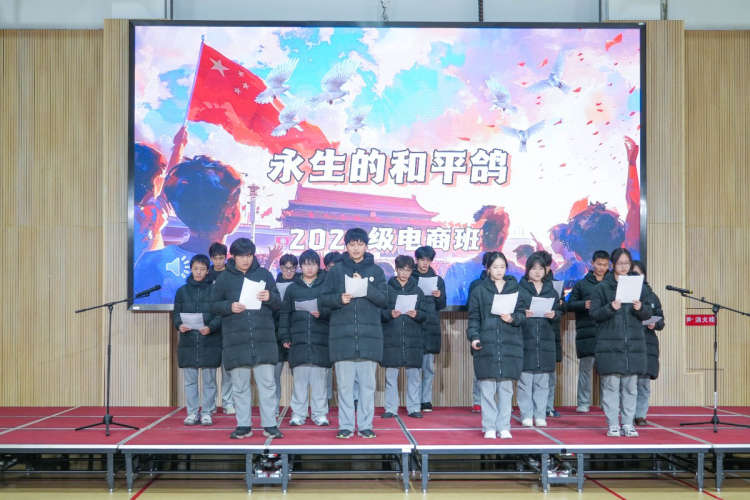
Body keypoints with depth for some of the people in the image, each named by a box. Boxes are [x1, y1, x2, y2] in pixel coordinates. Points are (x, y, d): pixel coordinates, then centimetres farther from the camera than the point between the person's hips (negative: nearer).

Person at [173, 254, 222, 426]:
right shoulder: (182, 291, 10)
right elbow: (176, 313, 11)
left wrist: (210, 327, -18)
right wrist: (179, 325, -10)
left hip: (209, 342, -2)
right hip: (188, 342, 2)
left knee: (209, 380, 2)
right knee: (190, 380, 6)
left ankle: (207, 412, 10)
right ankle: (192, 412, 14)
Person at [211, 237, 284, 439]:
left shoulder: (264, 274, 9)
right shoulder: (224, 278, 7)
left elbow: (278, 303, 10)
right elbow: (215, 305, 8)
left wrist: (270, 297, -13)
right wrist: (229, 307, -11)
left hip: (263, 338, 0)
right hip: (235, 339, 0)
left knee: (267, 383, 1)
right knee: (240, 385, 5)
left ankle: (269, 425, 7)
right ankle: (243, 425, 13)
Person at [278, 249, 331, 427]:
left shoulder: (326, 285, 7)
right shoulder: (292, 288, 12)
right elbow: (284, 314, 12)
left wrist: (321, 313, -16)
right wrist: (284, 336, 5)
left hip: (320, 339, -1)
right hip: (298, 339, 1)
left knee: (319, 377, 0)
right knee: (299, 376, 1)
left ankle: (319, 413, 7)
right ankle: (298, 413, 8)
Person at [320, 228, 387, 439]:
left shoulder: (376, 271, 10)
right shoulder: (336, 271, 9)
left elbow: (384, 299, 1)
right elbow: (324, 299, 6)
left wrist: (365, 286, -13)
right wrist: (339, 298, -14)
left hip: (369, 334, 1)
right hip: (342, 334, 0)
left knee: (367, 383, 3)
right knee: (344, 383, 1)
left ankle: (365, 425, 10)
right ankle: (346, 425, 8)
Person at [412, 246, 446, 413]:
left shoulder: (437, 280, 13)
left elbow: (442, 306, 12)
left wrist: (439, 297, -7)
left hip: (431, 327, 2)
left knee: (429, 367, 1)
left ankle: (426, 400, 7)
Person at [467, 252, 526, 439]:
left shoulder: (514, 288, 11)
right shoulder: (479, 290, 7)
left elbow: (522, 313, 10)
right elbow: (473, 317, 5)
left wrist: (512, 318, -11)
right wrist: (473, 336, -7)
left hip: (510, 345, 1)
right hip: (486, 345, -1)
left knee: (506, 388, 3)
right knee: (487, 388, -3)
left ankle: (504, 427, 11)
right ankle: (489, 427, 5)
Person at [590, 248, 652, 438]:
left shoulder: (639, 286, 11)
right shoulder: (603, 287, 2)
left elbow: (648, 314, 10)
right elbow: (594, 313, -2)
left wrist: (641, 308, -11)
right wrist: (611, 307, -18)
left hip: (634, 344, 3)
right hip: (610, 344, -3)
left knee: (630, 386, 5)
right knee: (611, 385, -3)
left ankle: (628, 424, 13)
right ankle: (613, 425, 4)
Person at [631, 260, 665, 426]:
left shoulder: (651, 296, 12)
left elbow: (661, 320, 13)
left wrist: (655, 324, -7)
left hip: (647, 343, 2)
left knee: (644, 382, 1)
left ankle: (640, 415, 10)